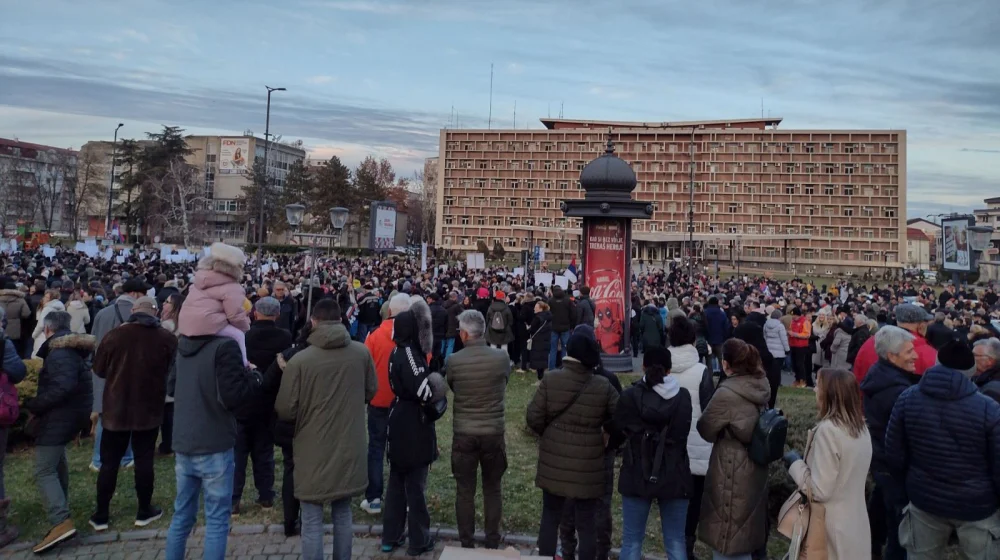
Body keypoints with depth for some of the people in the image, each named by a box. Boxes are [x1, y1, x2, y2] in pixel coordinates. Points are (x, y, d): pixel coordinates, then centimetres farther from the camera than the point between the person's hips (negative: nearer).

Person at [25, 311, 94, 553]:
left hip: (60, 415, -11)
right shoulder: (72, 349, 13)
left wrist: (33, 406, -20)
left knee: (43, 469, -11)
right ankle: (60, 505, 41)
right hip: (70, 412, 11)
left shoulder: (59, 353, -19)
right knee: (56, 459, 28)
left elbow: (63, 387, -31)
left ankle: (61, 522, -20)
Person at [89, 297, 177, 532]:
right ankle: (144, 511, 17)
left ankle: (101, 515, 18)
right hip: (149, 409, 0)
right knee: (144, 460, 8)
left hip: (116, 408, 1)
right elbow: (173, 371, 5)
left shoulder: (114, 335, -9)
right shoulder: (167, 339, -9)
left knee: (109, 462, 10)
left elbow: (99, 370, 3)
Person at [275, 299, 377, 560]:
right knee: (343, 515, 20)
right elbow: (370, 392, 8)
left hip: (313, 452, -3)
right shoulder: (362, 352, -8)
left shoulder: (299, 360, -17)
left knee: (312, 522, 8)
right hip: (348, 448, 3)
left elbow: (285, 410, -9)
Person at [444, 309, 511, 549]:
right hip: (494, 433, 1)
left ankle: (467, 544, 20)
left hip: (463, 434, -1)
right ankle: (492, 541, 26)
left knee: (465, 491, 11)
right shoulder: (502, 358, -11)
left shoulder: (453, 361, -13)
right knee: (493, 489, 17)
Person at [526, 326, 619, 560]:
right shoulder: (604, 386, -10)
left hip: (554, 463, 1)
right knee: (587, 523, 13)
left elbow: (534, 418, -9)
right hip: (588, 466, -1)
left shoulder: (550, 380, -12)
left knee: (550, 517, 18)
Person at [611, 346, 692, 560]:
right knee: (676, 541, 12)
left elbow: (617, 432, 0)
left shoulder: (630, 396, -9)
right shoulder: (683, 397, -3)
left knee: (632, 540, 10)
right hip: (674, 476, 1)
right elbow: (683, 433, 6)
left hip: (637, 475, -1)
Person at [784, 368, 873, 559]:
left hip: (833, 528, -7)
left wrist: (795, 463, -8)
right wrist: (805, 462, 14)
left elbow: (819, 491, -22)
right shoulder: (860, 426, 2)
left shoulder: (828, 429, -23)